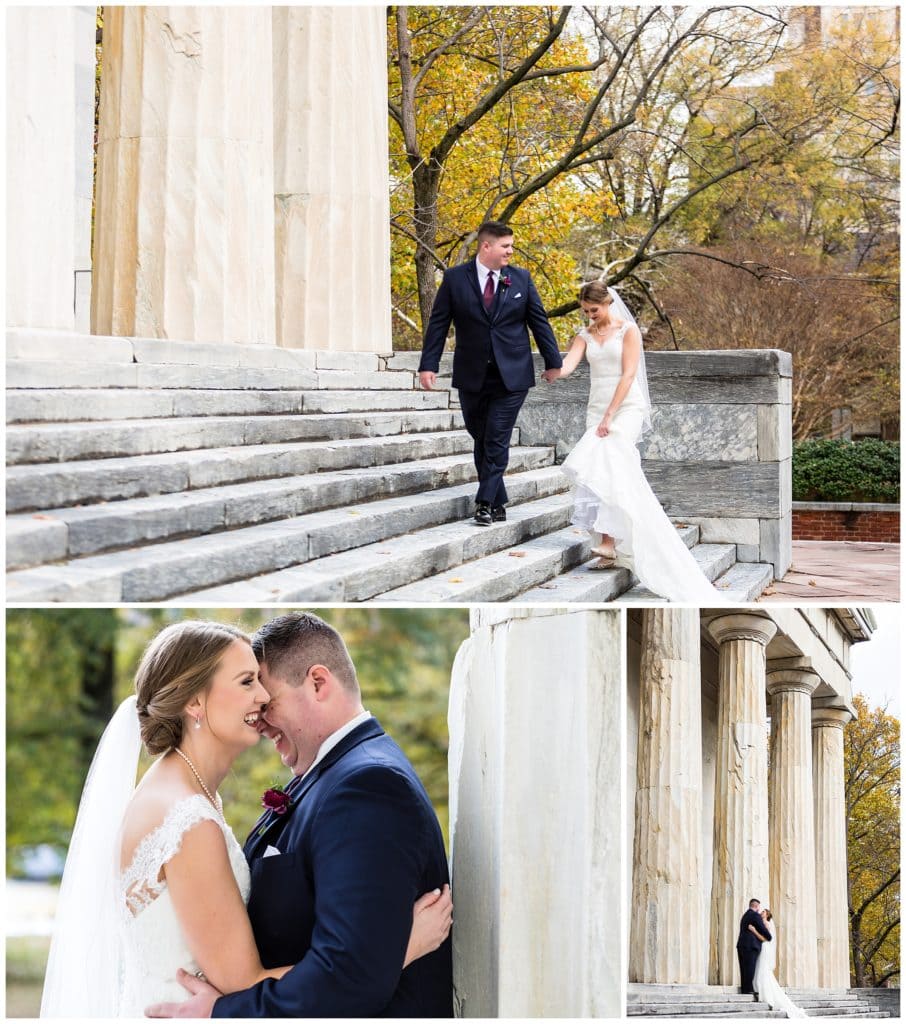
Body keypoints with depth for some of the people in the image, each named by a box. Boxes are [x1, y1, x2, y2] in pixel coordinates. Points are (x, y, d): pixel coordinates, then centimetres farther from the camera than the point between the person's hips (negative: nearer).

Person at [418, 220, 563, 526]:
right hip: (472, 376, 1)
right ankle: (498, 504, 18)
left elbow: (539, 322, 8)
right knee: (482, 440, 8)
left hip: (511, 376, -1)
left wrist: (553, 362, 8)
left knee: (496, 441, -7)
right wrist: (428, 365, -7)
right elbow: (438, 324, 0)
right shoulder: (455, 278, 0)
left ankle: (485, 503, -3)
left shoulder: (521, 279, 4)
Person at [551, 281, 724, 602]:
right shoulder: (585, 335, 11)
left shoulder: (628, 330, -3)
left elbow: (628, 374, -11)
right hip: (596, 407, 5)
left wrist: (609, 416, -18)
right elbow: (567, 365, -5)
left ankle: (608, 540, -29)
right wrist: (554, 371, -31)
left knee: (602, 464, -25)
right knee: (609, 473, 0)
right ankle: (614, 551, 0)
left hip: (626, 407, -5)